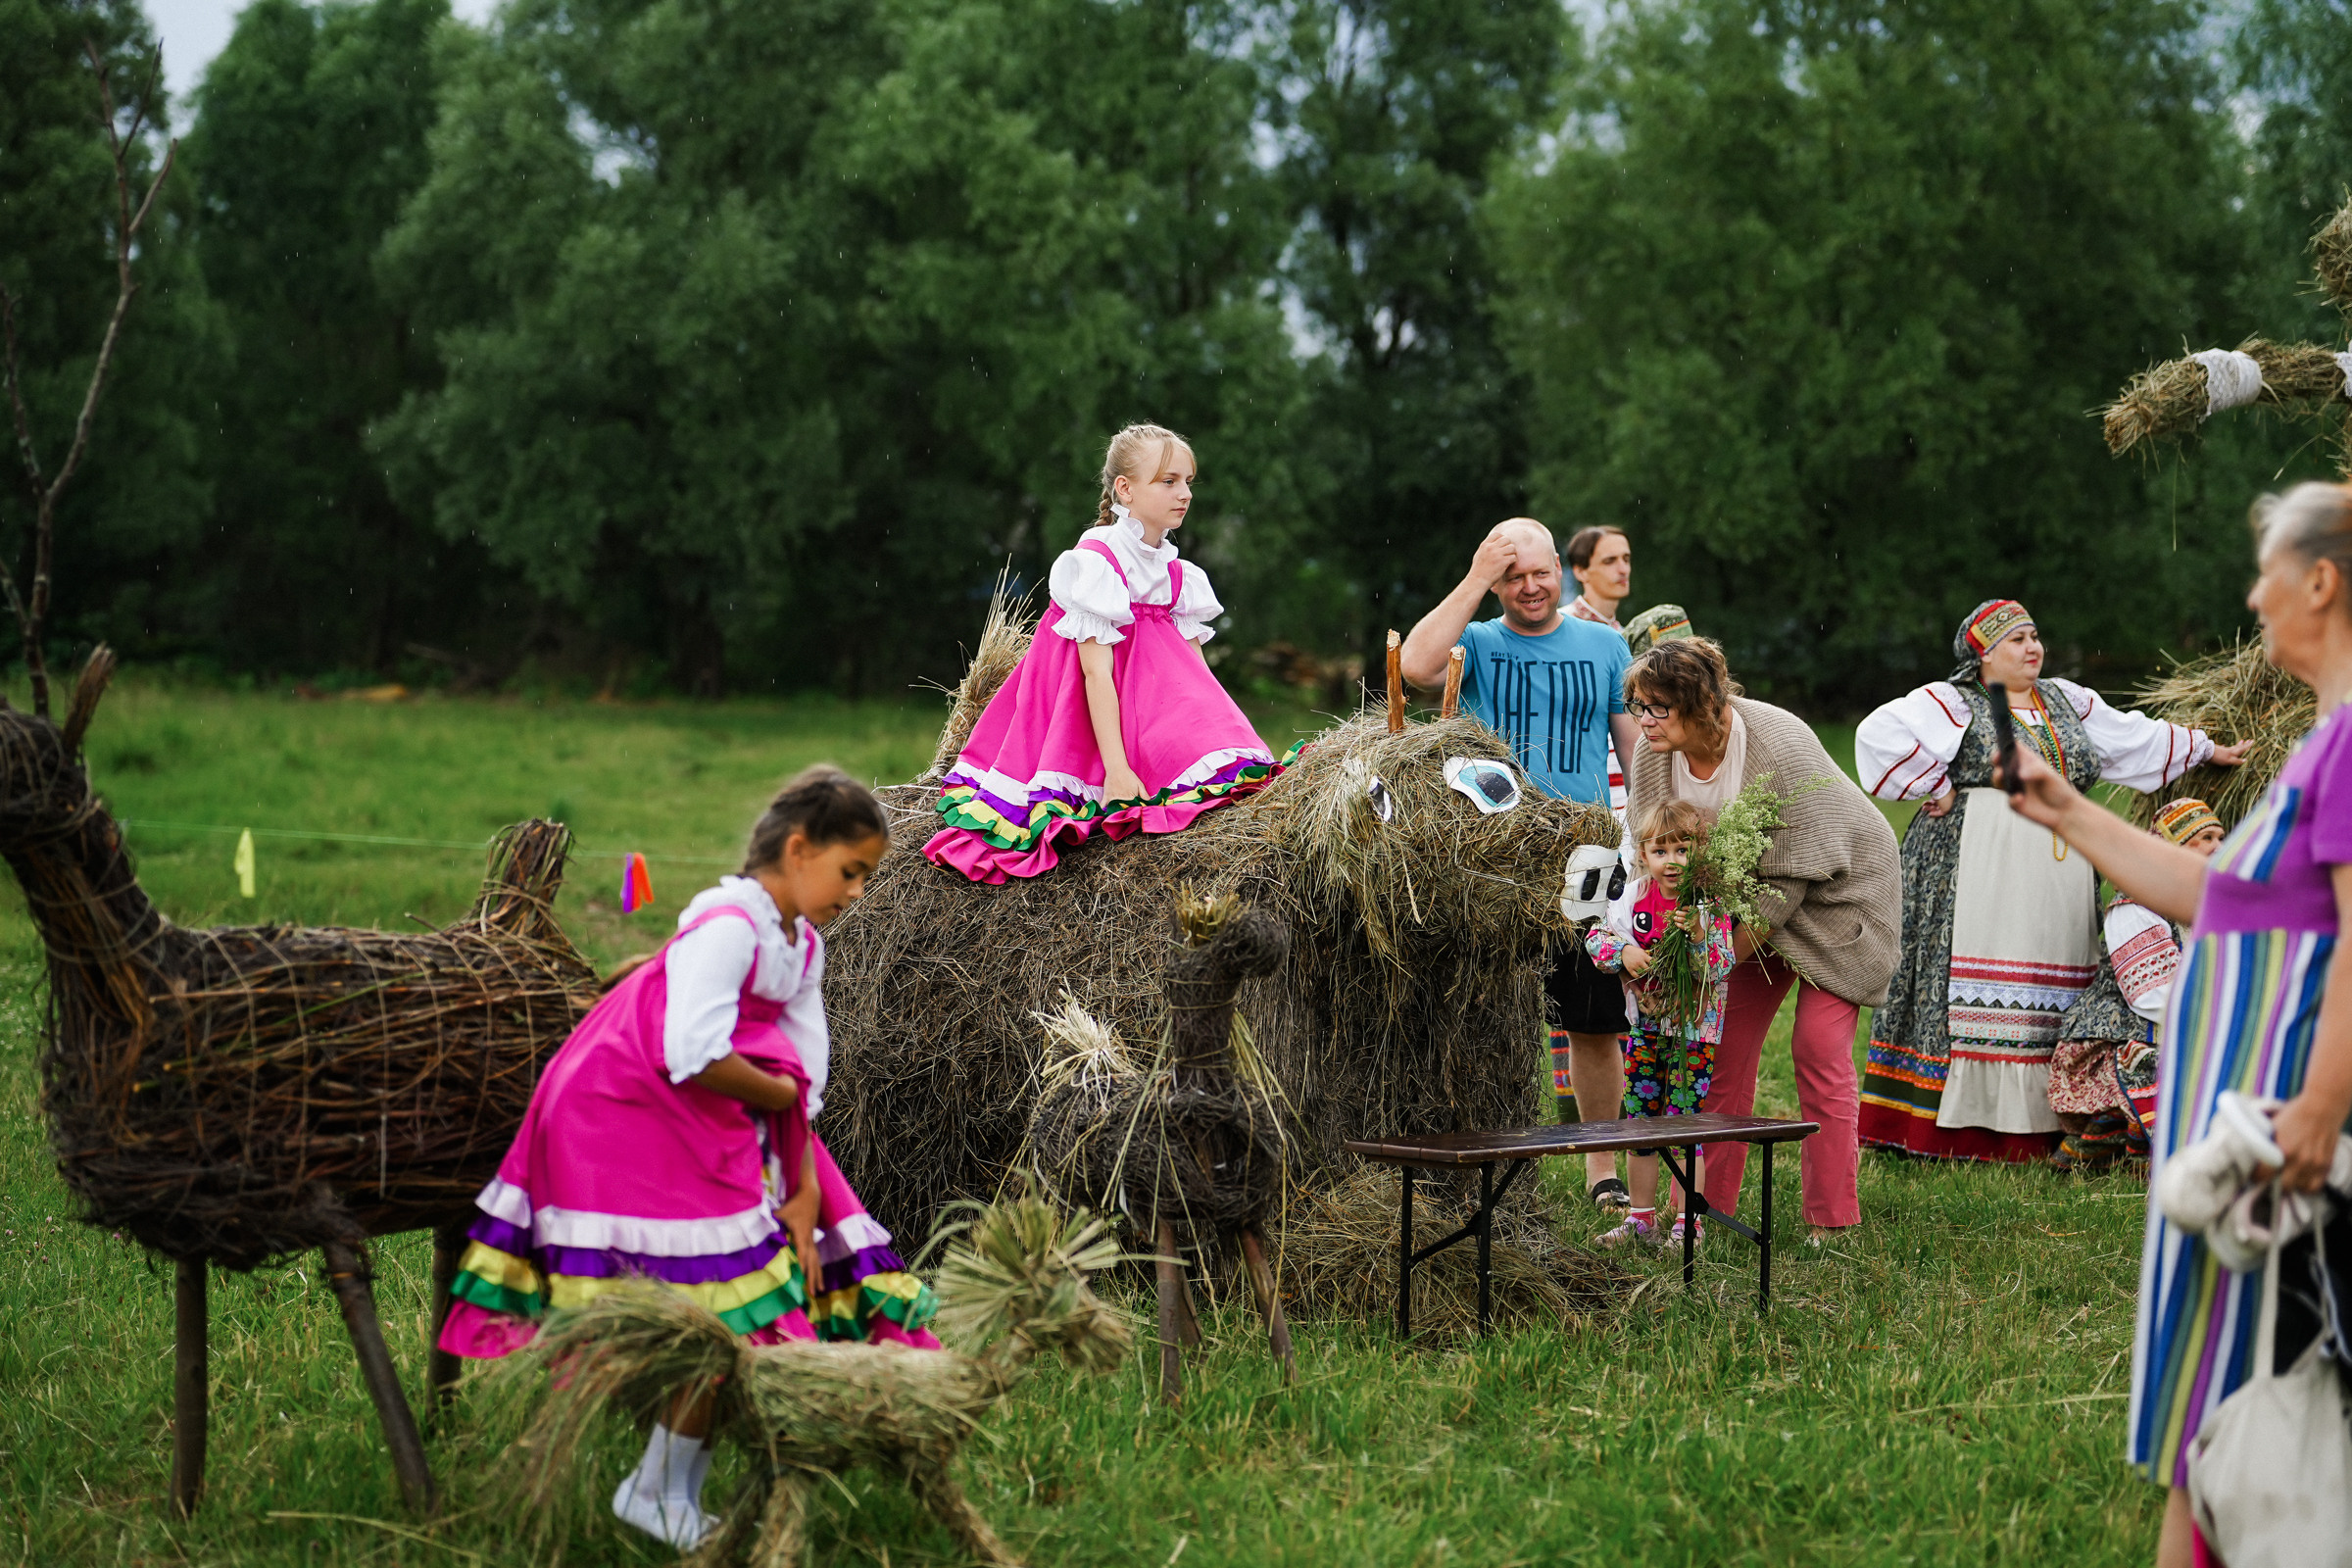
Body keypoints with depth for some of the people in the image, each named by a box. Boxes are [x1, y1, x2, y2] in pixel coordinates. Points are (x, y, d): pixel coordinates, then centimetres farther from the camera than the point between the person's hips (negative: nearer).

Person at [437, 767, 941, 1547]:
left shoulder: (802, 949, 9)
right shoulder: (729, 926, -21)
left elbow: (804, 1083, 8)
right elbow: (693, 1057, -32)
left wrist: (804, 1198, 1)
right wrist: (779, 1090, -14)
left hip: (720, 1132, 9)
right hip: (627, 1123, -9)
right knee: (728, 1308, -12)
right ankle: (660, 1491, 6)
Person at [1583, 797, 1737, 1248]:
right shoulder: (1635, 897, -1)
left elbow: (1721, 968, -18)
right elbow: (1595, 936, 4)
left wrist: (1697, 936, -34)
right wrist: (1623, 953, -14)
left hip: (1693, 1029, -4)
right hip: (1645, 1027, 4)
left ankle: (1687, 1224, 6)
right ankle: (1641, 1218, 20)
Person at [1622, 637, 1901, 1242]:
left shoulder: (1780, 747, -32)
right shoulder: (1653, 757, -14)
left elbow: (1797, 871, -27)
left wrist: (1729, 952, -27)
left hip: (1833, 893, -6)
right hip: (1747, 907, 6)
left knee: (1819, 1048, -12)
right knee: (1725, 1051, 2)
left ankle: (1832, 1221, -7)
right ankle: (1708, 1207, 10)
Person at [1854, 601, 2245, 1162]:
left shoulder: (2067, 702, 19)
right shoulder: (1952, 702, -1)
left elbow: (2136, 738, 30)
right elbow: (1881, 734, -14)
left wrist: (2207, 749, 36)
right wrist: (1937, 789, -10)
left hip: (2057, 873, 6)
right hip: (1978, 866, -6)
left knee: (2050, 995, 1)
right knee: (1978, 990, -10)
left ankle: (2038, 1132, 2)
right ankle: (1952, 1132, -8)